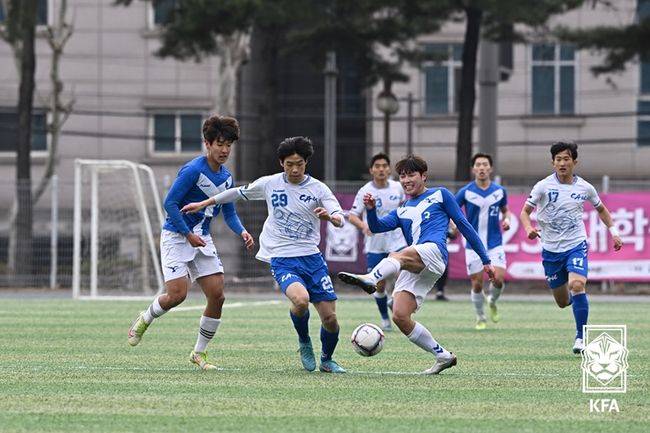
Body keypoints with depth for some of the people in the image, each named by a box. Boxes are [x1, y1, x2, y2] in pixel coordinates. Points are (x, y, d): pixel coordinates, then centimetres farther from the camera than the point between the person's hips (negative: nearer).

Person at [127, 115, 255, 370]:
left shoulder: (226, 177, 8)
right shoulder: (193, 171, -17)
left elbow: (229, 213, 15)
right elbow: (170, 203, -17)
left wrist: (242, 232, -5)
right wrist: (188, 234, -20)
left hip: (202, 239, 7)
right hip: (176, 237, -7)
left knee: (217, 295, -4)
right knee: (177, 294, -16)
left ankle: (200, 353, 9)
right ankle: (144, 320, 16)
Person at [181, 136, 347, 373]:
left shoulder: (318, 189, 0)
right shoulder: (269, 184, 3)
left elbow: (341, 219, -9)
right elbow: (240, 193, 19)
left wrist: (330, 217, -33)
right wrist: (203, 204, 22)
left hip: (312, 258, 2)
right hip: (282, 260, -2)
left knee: (330, 317, -3)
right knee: (301, 300, -31)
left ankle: (327, 360, 28)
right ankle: (304, 343, 0)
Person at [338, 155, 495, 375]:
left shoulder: (440, 195, 18)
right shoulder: (402, 211, 31)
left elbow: (464, 225, 16)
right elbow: (377, 227, 14)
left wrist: (485, 259, 14)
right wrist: (370, 210, -8)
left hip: (433, 251, -6)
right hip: (413, 268, 6)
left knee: (397, 256, -37)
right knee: (399, 317, -9)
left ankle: (370, 280, -67)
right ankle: (443, 356, 3)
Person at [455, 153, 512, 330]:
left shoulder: (499, 191, 1)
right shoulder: (465, 192, -6)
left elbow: (505, 210, 17)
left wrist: (506, 220, -5)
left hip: (495, 244, 1)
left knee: (498, 278, -14)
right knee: (477, 283, 1)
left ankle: (492, 302, 18)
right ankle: (480, 318, 22)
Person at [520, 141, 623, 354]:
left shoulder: (585, 188, -1)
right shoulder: (544, 186, -7)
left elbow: (601, 209, 18)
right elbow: (525, 211, -4)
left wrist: (613, 231, 8)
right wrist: (529, 228, -25)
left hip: (576, 245, -1)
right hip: (551, 249, 1)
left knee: (577, 285, -26)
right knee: (562, 302, 6)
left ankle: (580, 337, -12)